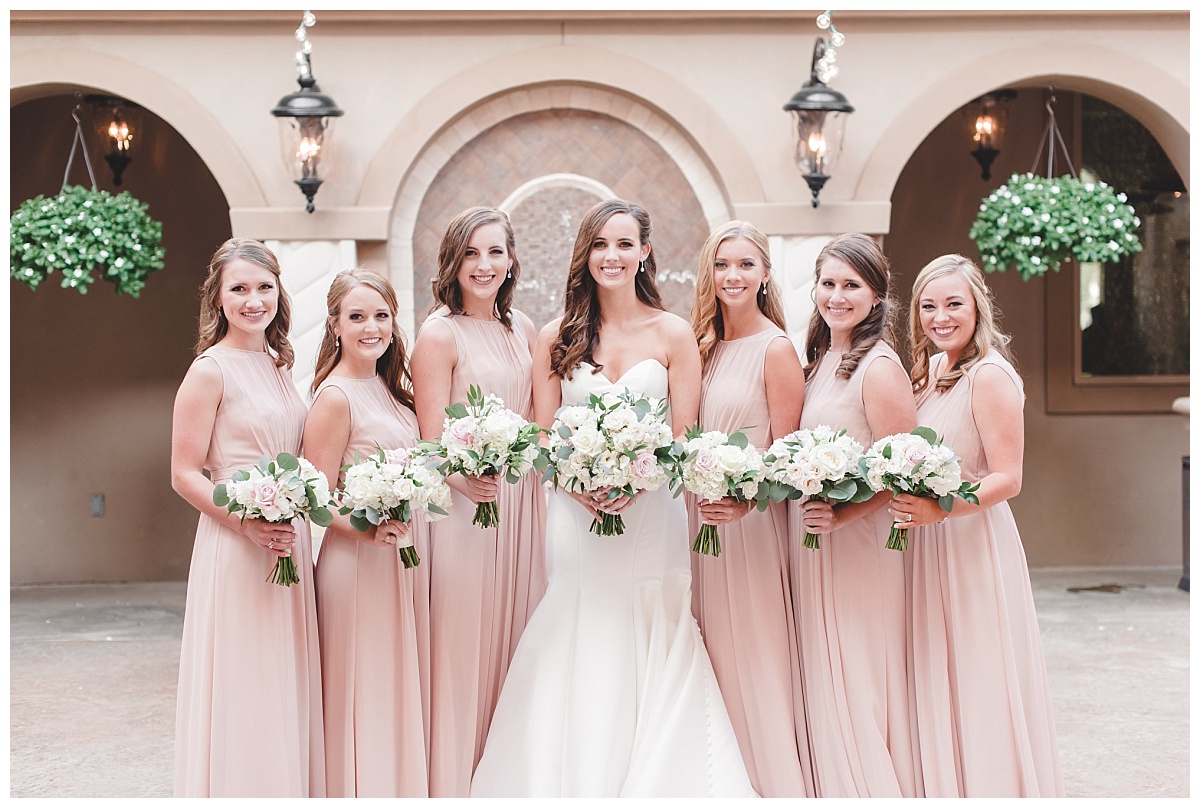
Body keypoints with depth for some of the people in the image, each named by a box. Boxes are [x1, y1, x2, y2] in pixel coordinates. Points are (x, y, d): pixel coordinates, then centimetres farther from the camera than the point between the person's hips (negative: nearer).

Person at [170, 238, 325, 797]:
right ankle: (241, 791, 11)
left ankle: (291, 788, 22)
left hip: (290, 543, 7)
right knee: (244, 691, -1)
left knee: (287, 687, 12)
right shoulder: (211, 370, -9)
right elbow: (185, 474, -11)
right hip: (235, 548, -7)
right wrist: (249, 524, -21)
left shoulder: (278, 364, 13)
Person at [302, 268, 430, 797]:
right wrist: (369, 530, -29)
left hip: (403, 557, 8)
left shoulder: (390, 388, 11)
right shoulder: (335, 397, -13)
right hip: (359, 562, -8)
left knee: (402, 689, 14)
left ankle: (404, 785, 24)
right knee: (365, 695, -1)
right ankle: (364, 791, 10)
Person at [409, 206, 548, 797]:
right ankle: (454, 784, 10)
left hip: (522, 502, 7)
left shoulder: (521, 328, 11)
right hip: (464, 504, -6)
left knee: (515, 636, 12)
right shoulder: (439, 333, -9)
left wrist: (539, 490, 9)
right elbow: (432, 440, -13)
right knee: (462, 644, -2)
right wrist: (466, 478, -32)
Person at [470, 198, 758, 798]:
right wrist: (581, 483, -14)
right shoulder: (556, 338, 7)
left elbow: (683, 437, 0)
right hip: (576, 517, 1)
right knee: (577, 659, 0)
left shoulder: (673, 334, 3)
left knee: (651, 655, 0)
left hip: (651, 516, -1)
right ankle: (578, 782, 9)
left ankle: (655, 782, 11)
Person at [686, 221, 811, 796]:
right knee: (713, 660, 12)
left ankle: (773, 782, 10)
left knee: (754, 658, -2)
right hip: (702, 520, 7)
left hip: (751, 522, -7)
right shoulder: (707, 347, 11)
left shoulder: (776, 349, -9)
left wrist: (744, 502, -26)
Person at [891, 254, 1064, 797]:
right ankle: (945, 789, 22)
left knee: (978, 687, 0)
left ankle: (994, 789, 12)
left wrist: (938, 509, -30)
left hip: (975, 543, -8)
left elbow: (1007, 479, -19)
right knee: (937, 686, 12)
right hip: (927, 548, 8)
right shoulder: (929, 371, 11)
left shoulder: (990, 376, -14)